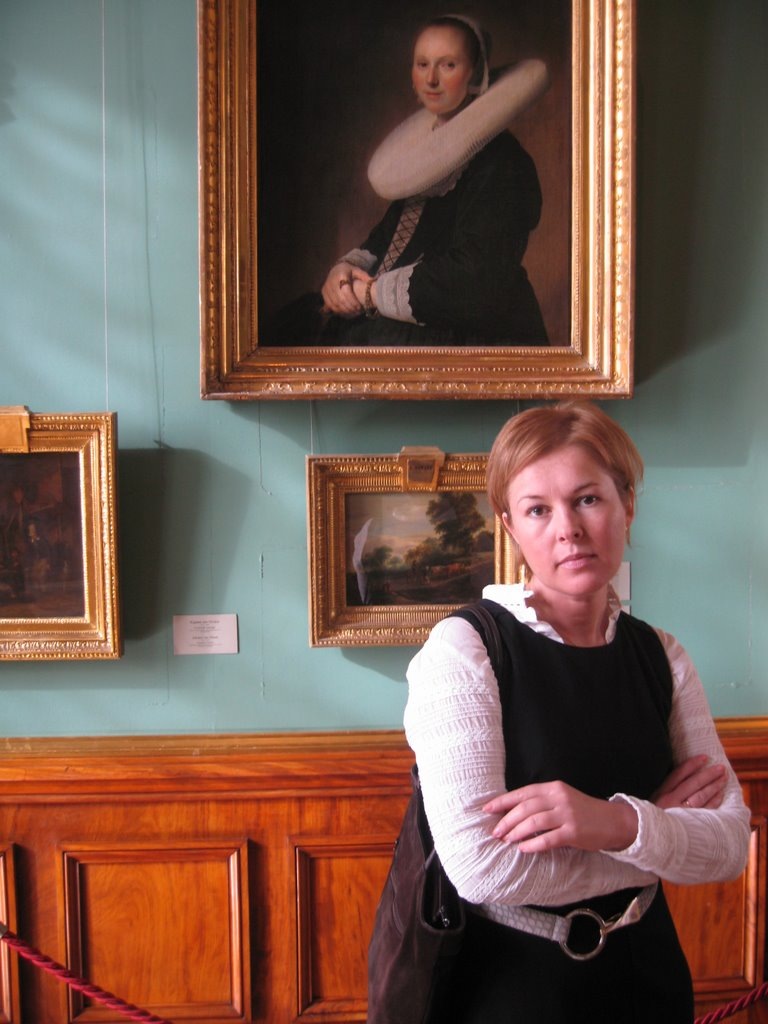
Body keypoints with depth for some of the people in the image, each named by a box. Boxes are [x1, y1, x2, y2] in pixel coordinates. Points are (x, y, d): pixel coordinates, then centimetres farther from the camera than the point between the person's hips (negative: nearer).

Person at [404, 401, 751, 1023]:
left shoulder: (661, 656, -1)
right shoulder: (464, 648, -17)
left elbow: (731, 845, -7)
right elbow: (479, 865, -25)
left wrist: (621, 823, -27)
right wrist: (663, 826, -15)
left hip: (645, 971, 4)